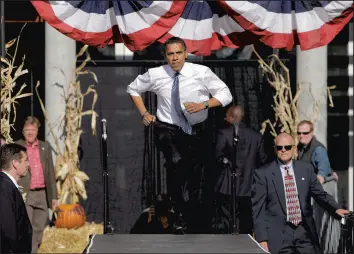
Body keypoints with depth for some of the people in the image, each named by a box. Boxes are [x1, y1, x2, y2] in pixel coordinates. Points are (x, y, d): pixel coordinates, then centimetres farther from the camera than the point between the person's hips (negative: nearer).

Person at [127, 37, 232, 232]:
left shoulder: (201, 72, -9)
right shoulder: (155, 75, -6)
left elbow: (225, 95, -5)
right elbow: (133, 89, 14)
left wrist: (203, 104, -20)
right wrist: (144, 113, 4)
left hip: (197, 130, 2)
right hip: (168, 129, -2)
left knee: (194, 174, 8)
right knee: (176, 162, -29)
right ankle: (181, 216, -30)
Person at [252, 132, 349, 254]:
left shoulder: (306, 168, 8)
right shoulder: (263, 173, -2)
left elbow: (320, 194, 12)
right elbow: (258, 209, -3)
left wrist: (336, 209, -8)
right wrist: (262, 239, -9)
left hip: (305, 231, 3)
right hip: (278, 235, -3)